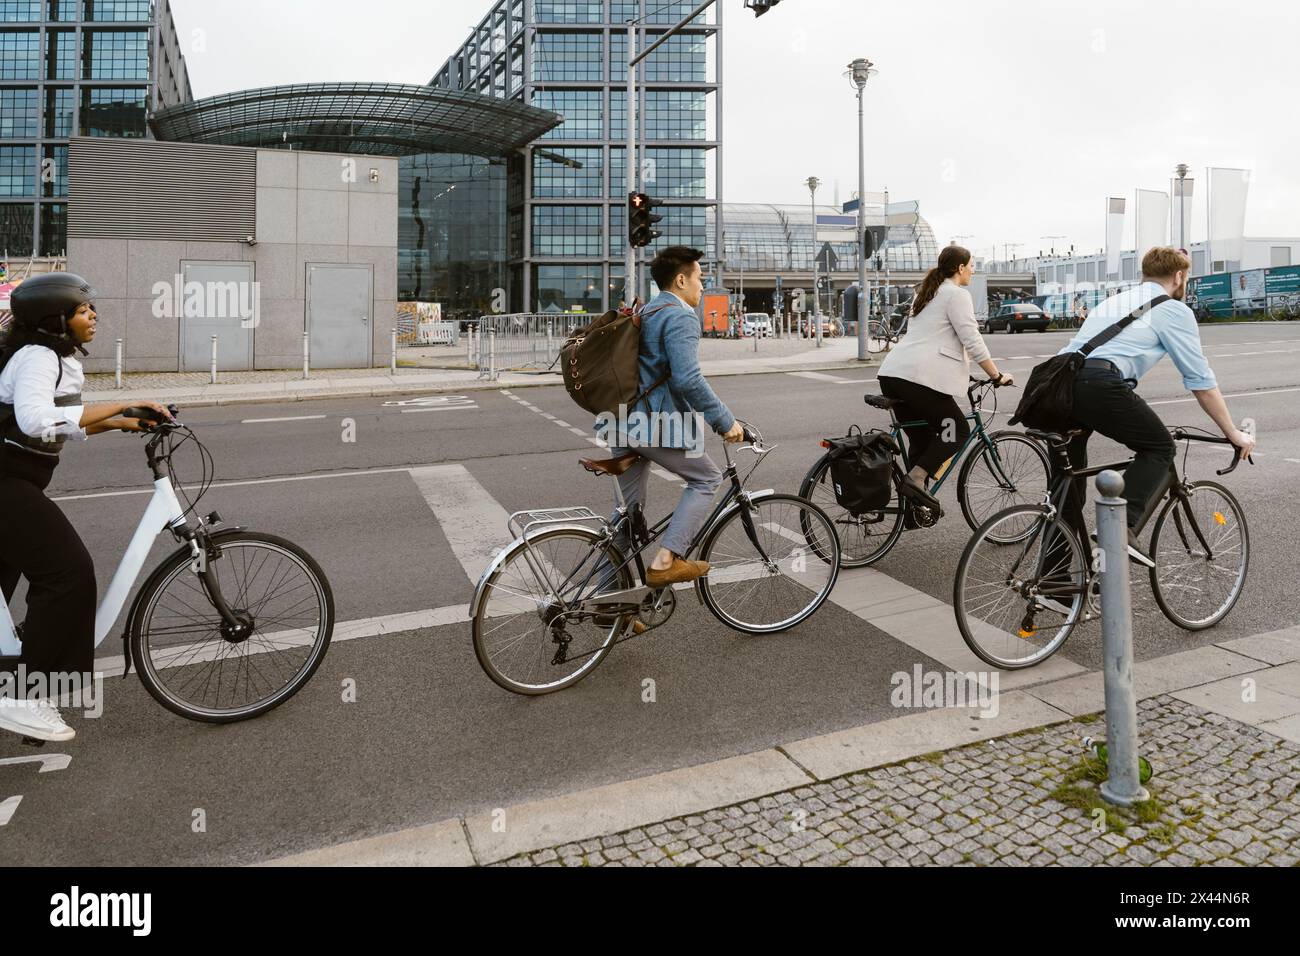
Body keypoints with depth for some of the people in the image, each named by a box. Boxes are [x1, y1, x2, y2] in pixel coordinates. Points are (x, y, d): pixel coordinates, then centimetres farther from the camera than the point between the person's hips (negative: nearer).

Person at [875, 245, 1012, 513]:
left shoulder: (928, 293, 28)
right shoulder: (957, 294, 0)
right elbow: (973, 343, -6)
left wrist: (959, 370, 43)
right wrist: (997, 376, 1)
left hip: (891, 375, 9)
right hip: (918, 377, -9)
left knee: (922, 439, 15)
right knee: (958, 431, 3)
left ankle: (915, 506, 14)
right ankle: (916, 479, -11)